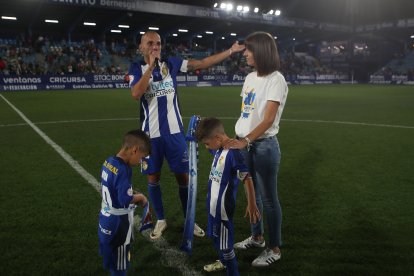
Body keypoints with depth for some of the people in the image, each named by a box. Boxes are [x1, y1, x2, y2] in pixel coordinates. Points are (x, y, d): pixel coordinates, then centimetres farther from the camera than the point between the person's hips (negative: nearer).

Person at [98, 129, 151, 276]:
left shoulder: (108, 162, 0)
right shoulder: (123, 170, -27)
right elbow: (125, 200, -28)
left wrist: (133, 194, 4)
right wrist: (140, 197, -11)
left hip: (107, 220, 8)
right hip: (118, 225, -8)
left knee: (111, 258, 25)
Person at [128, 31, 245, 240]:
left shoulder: (171, 63, 3)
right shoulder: (136, 69, -1)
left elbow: (202, 63, 2)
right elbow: (136, 94, -20)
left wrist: (230, 51, 0)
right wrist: (150, 66, -19)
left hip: (174, 131, 1)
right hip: (151, 134, 0)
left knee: (183, 176, 6)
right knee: (153, 177, 10)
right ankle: (160, 220, 29)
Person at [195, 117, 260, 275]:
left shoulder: (232, 153, -25)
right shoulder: (219, 149, 0)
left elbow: (247, 179, -24)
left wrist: (252, 205, -22)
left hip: (223, 207, -9)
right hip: (214, 204, 9)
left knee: (225, 243, 5)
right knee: (217, 236, 27)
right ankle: (223, 262, 50)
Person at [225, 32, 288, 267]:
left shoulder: (276, 80, -12)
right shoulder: (250, 78, 10)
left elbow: (268, 119, -20)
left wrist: (244, 141, -27)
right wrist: (238, 138, 9)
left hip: (264, 145, -7)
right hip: (246, 143, 8)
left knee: (268, 198, 3)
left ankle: (275, 249, 18)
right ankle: (257, 237, 35)